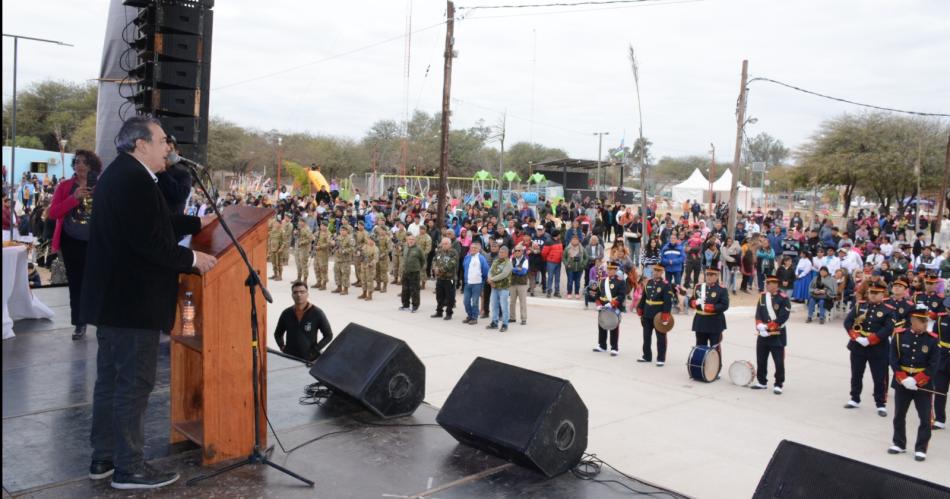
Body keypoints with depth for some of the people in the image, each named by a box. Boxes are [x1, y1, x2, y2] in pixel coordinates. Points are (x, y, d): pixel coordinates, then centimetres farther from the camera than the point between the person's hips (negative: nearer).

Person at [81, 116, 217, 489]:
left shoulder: (118, 173, 15)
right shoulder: (135, 179, -19)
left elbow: (156, 222, 21)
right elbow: (149, 240, -24)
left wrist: (197, 223, 27)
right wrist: (191, 259, -13)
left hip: (112, 296, 11)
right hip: (132, 300, -11)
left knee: (110, 379, 16)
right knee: (134, 383, -2)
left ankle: (103, 457, 27)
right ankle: (129, 467, 7)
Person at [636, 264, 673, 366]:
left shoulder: (666, 285, -10)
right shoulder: (648, 283, 8)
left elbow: (668, 301, -15)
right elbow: (643, 297, 13)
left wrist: (665, 314, -21)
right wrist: (640, 309, 11)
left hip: (659, 315, -6)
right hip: (647, 315, 6)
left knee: (661, 337, 2)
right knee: (646, 336, 13)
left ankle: (661, 359, 9)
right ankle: (647, 356, 25)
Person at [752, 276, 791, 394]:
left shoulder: (783, 298, -8)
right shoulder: (762, 297, 8)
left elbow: (782, 318, -15)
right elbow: (758, 314, 2)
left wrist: (768, 327, -17)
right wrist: (760, 327, -15)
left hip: (777, 335, -5)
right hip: (763, 335, 5)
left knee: (779, 362, -2)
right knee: (761, 360, 12)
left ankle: (778, 384, 9)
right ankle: (762, 382, 25)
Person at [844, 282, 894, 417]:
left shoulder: (887, 310, -5)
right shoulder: (859, 306, 4)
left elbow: (888, 329, -16)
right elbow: (847, 322, -2)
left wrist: (869, 340, -21)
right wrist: (856, 337, -16)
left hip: (878, 350, -3)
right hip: (857, 347, 3)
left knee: (879, 378, 3)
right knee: (856, 375, 14)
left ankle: (881, 405, 12)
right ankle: (855, 399, 28)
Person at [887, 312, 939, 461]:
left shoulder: (932, 339, -6)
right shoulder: (899, 335, -5)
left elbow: (933, 365, -9)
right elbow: (893, 359, -6)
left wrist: (916, 380, -17)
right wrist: (903, 378, -16)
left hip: (923, 385, -1)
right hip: (901, 384, 1)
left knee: (925, 418, 1)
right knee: (899, 415, 13)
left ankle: (921, 449, 14)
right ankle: (899, 444, 29)